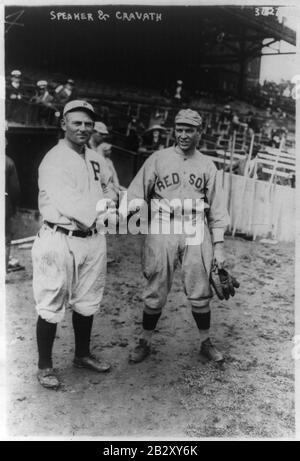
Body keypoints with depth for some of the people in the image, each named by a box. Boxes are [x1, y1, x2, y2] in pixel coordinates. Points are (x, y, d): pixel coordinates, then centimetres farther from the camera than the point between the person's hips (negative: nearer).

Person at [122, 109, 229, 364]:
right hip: (162, 228, -1)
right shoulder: (158, 159, 5)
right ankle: (145, 342, 20)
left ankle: (206, 342, 25)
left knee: (200, 291, 6)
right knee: (156, 290, 4)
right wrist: (119, 215, -19)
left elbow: (216, 208, 10)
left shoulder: (207, 165, 10)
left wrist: (218, 245, 5)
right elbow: (136, 192, -2)